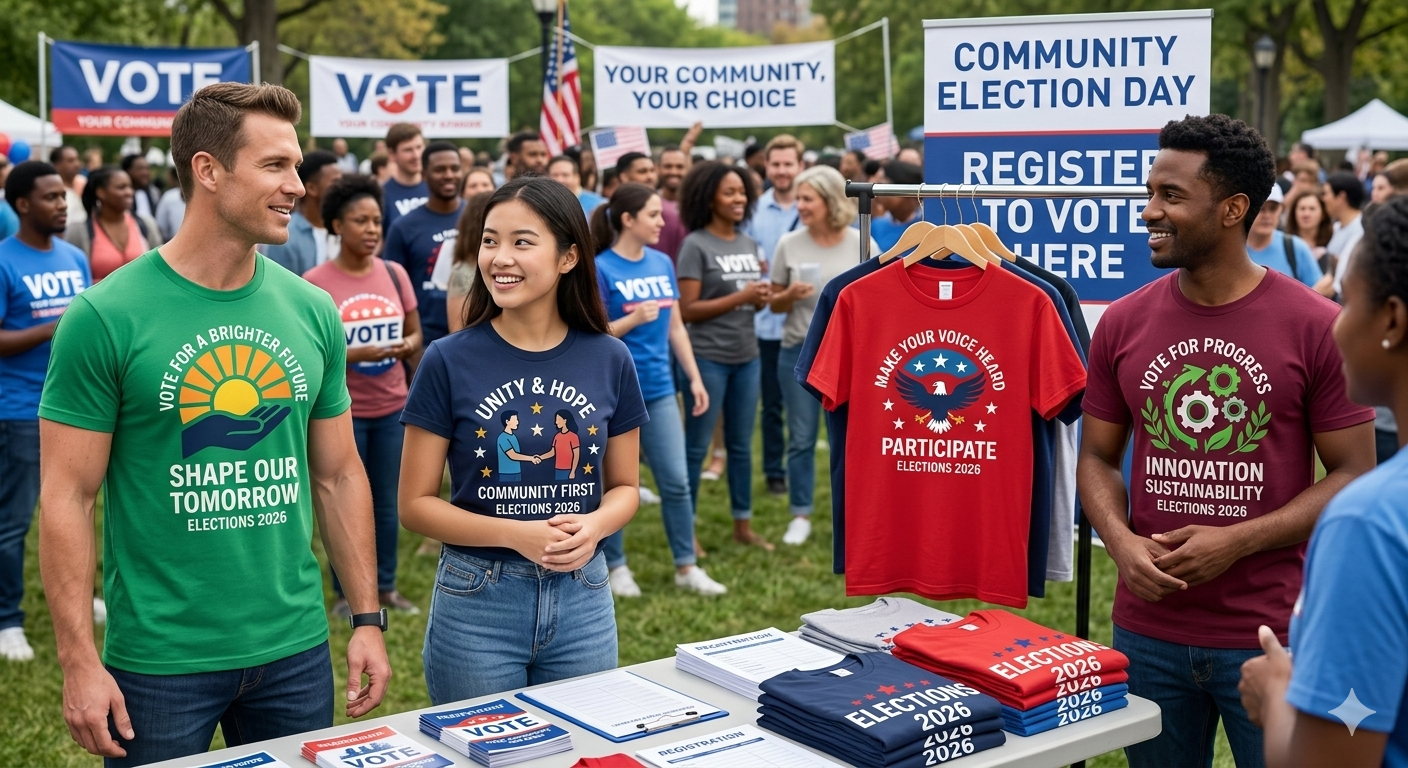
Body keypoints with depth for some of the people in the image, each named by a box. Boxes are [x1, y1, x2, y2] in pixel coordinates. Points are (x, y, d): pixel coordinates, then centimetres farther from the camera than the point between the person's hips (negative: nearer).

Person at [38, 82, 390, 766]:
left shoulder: (313, 312, 2)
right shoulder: (106, 316, -11)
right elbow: (66, 497, -9)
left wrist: (368, 618, 7)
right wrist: (80, 661, -12)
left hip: (295, 650, 4)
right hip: (159, 657, -4)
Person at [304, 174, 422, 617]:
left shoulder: (395, 274, 2)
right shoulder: (314, 283, -11)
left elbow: (415, 333, 9)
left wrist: (407, 345, -14)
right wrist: (356, 354, -25)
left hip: (392, 407, 4)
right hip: (342, 409, -4)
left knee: (387, 502, 13)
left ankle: (385, 586, 25)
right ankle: (346, 592, 17)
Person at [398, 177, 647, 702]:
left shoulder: (609, 361, -1)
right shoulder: (449, 362, -8)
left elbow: (624, 487, 8)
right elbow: (415, 504, -6)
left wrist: (594, 526, -14)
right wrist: (516, 534, -19)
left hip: (583, 599, 2)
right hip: (476, 603, -2)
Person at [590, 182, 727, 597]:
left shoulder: (662, 263, 7)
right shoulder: (600, 269, -10)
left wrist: (694, 378, 11)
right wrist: (633, 319, -23)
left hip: (659, 389, 5)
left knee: (677, 481, 5)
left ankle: (687, 566, 16)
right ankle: (616, 567, 20)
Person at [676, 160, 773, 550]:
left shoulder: (749, 244, 10)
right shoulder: (696, 245, -10)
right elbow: (687, 309, -16)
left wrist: (762, 298, -6)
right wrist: (740, 297, -20)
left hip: (747, 357, 7)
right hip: (707, 358, -6)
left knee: (741, 445, 14)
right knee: (696, 447, 2)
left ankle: (743, 524, 24)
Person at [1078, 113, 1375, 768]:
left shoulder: (1316, 327, -9)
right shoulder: (1123, 325, 1)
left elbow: (1353, 475, -6)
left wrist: (1236, 542, -16)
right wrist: (1121, 542, -11)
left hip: (1273, 636, -3)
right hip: (1147, 632, 3)